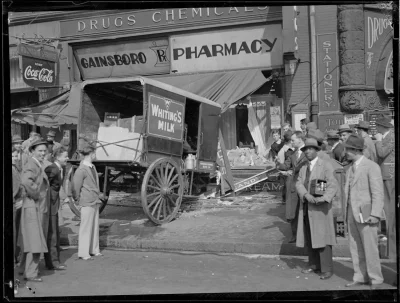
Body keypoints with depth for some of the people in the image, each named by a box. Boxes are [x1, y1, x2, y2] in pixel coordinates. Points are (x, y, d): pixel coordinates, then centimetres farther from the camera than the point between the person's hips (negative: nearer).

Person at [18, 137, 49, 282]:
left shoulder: (39, 166, 14)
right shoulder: (32, 165, -17)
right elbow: (25, 181, -36)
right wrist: (36, 195, -24)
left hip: (37, 207, 10)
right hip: (32, 207, -10)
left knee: (30, 240, 19)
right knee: (35, 241, -6)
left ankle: (24, 268, 32)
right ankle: (30, 273, 0)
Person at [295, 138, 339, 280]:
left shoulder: (326, 165, -3)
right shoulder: (303, 168, 16)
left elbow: (333, 185, -12)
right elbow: (299, 184, 2)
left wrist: (324, 198, -28)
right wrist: (306, 195, -18)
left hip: (320, 208, -6)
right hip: (306, 208, 6)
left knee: (322, 238, -7)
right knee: (309, 238, 9)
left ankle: (327, 269, -1)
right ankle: (314, 265, 20)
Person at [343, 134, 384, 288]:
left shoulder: (371, 166, -8)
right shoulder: (350, 169, 15)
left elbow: (378, 193, -12)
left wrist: (375, 214, -18)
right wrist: (348, 213, 12)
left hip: (366, 214, -7)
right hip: (352, 214, 7)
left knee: (370, 248, -2)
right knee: (355, 248, 10)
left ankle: (376, 280, 9)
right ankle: (360, 277, 19)